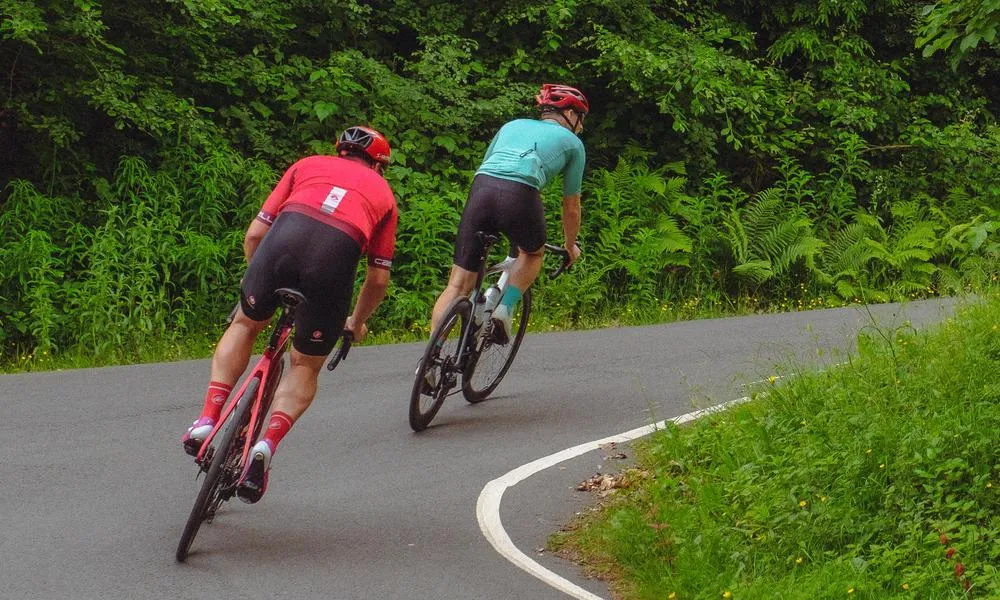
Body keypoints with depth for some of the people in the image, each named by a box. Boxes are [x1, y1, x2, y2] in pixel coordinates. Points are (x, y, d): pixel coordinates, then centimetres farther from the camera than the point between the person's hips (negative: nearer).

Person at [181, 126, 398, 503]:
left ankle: (208, 419, 16)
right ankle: (267, 445, -5)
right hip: (337, 256, -1)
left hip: (284, 238, 1)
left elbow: (254, 234, 26)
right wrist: (357, 322, 45)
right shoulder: (383, 194, 32)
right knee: (306, 366, 18)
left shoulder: (307, 166, 33)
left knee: (245, 324, 29)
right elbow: (379, 279, 27)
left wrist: (260, 284, 43)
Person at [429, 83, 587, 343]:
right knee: (533, 254, 29)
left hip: (480, 188, 3)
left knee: (458, 284, 7)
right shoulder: (572, 143, 24)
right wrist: (570, 247, 45)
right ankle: (504, 310, 7)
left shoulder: (513, 125, 34)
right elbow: (571, 207, 28)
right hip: (519, 194, -3)